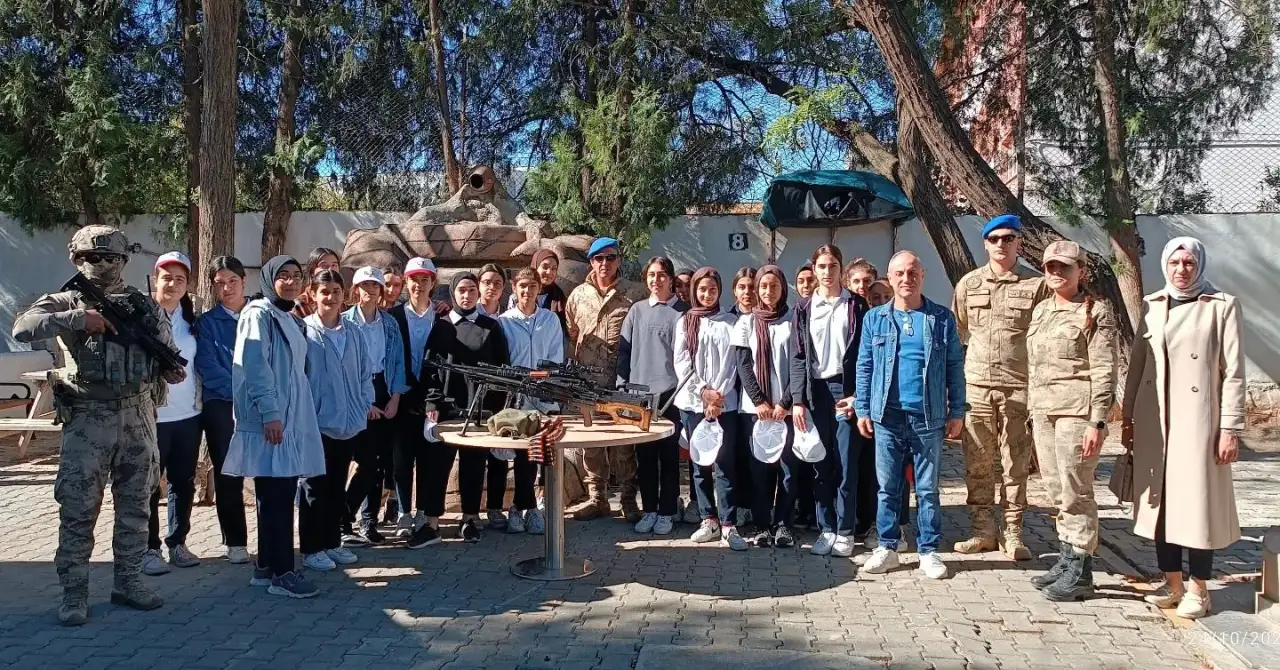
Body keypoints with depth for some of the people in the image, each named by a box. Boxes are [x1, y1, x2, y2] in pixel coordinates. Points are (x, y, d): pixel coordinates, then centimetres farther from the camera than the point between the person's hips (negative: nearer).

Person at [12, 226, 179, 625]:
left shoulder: (146, 306, 9)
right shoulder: (67, 302, 0)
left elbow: (168, 352, 15)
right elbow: (22, 328, -16)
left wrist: (173, 371, -7)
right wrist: (77, 319, -23)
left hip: (139, 417, 3)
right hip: (88, 420, -3)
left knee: (135, 506, 10)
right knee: (78, 511, 1)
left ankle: (128, 583, 22)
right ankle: (74, 594, 12)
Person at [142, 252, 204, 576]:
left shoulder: (190, 317, 9)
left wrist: (197, 398, 11)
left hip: (188, 414, 5)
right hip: (152, 415, -5)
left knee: (184, 483, 12)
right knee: (150, 486, 4)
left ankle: (177, 543, 23)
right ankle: (149, 548, 13)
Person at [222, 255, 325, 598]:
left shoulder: (292, 320, 20)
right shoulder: (259, 313, -7)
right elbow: (253, 365, -16)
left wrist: (292, 414, 16)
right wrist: (269, 412, -22)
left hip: (292, 419, 9)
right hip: (269, 420, -9)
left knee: (281, 497, 11)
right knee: (275, 498, -7)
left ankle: (267, 568, 19)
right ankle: (282, 573, -2)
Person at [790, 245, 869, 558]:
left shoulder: (857, 305, 4)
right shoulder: (804, 308, 10)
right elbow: (799, 357, 6)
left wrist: (858, 395, -8)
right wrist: (797, 400, -2)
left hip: (846, 390, -2)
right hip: (815, 391, 2)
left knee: (847, 464, -2)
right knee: (821, 465, 5)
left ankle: (845, 531, 6)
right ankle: (827, 529, 14)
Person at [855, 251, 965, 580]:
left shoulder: (942, 318, 3)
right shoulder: (874, 318, 6)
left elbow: (955, 367, 4)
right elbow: (864, 367, 7)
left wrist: (957, 412, 1)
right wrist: (862, 410, 2)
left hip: (929, 418, -1)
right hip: (887, 417, 1)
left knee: (927, 489, 7)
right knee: (888, 487, 7)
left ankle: (929, 551, 16)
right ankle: (887, 548, 17)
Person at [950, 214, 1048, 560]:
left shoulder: (1036, 285, 2)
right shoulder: (969, 284, 9)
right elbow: (956, 333, 12)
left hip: (1019, 386, -2)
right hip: (976, 384, 2)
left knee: (1016, 464, 4)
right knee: (977, 463, 7)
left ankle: (1012, 532, 15)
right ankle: (983, 529, 18)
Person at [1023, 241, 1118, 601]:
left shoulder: (1096, 311, -5)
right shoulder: (1041, 310, 16)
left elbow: (1104, 371, -10)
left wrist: (1097, 422, -16)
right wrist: (1032, 413, 16)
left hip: (1076, 409, -7)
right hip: (1043, 409, 7)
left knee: (1075, 491, -3)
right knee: (1057, 490, 12)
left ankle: (1080, 571, 7)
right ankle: (1067, 558, 23)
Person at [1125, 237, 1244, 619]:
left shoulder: (1222, 306, -2)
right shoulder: (1152, 305, 10)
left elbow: (1233, 372, -4)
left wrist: (1230, 428, -8)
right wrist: (1128, 417, 10)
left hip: (1197, 420, -4)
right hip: (1154, 420, 4)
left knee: (1198, 502, 1)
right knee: (1160, 500, 8)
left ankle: (1198, 591, 14)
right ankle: (1172, 585, 21)